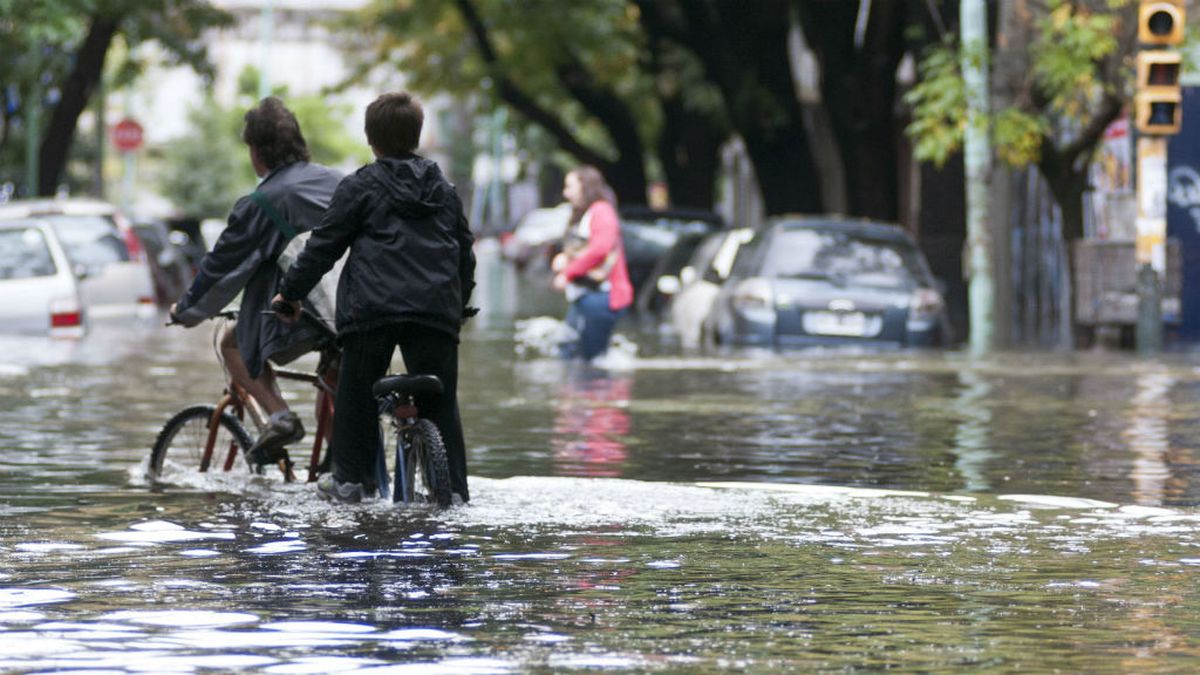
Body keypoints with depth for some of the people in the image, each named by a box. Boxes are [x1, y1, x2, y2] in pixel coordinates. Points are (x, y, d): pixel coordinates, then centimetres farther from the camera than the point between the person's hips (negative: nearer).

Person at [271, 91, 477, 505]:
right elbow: (465, 250, 25)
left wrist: (291, 292, 12)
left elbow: (324, 245, 3)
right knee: (440, 401, 7)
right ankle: (454, 490, 5)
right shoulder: (444, 190, 18)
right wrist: (461, 303, 39)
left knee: (357, 394, 8)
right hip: (436, 310, 3)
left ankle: (351, 480, 9)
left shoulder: (360, 187, 4)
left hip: (372, 306, -3)